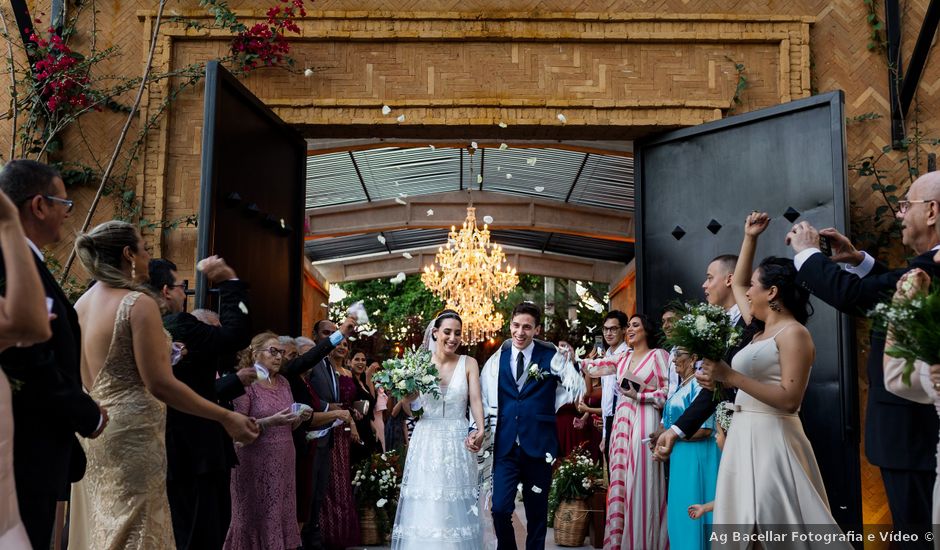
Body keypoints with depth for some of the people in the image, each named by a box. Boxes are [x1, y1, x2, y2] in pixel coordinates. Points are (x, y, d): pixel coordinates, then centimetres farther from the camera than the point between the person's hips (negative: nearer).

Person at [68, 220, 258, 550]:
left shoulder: (81, 305, 9)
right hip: (131, 430, -8)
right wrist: (227, 418, -16)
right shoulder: (138, 303, -15)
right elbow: (160, 384, -19)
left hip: (93, 428, 9)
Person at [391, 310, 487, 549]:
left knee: (455, 509, 2)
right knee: (424, 508, 2)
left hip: (457, 442, 0)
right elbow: (411, 410, 5)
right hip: (426, 442, 0)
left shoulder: (468, 363, 2)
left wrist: (480, 430, -25)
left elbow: (476, 399, -8)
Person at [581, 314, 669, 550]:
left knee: (641, 483, -5)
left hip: (645, 423, -6)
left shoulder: (658, 355, 0)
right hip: (622, 424, 6)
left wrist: (639, 395, -11)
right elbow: (594, 366, 15)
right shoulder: (622, 358, 17)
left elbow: (669, 390, -5)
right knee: (620, 482, 6)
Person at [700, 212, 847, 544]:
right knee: (746, 526, 9)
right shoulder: (761, 331, 16)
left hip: (772, 439, -9)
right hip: (745, 437, 9)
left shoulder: (793, 333, -9)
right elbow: (736, 284, 31)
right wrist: (750, 238, 26)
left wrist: (730, 376, -22)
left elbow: (789, 400, -20)